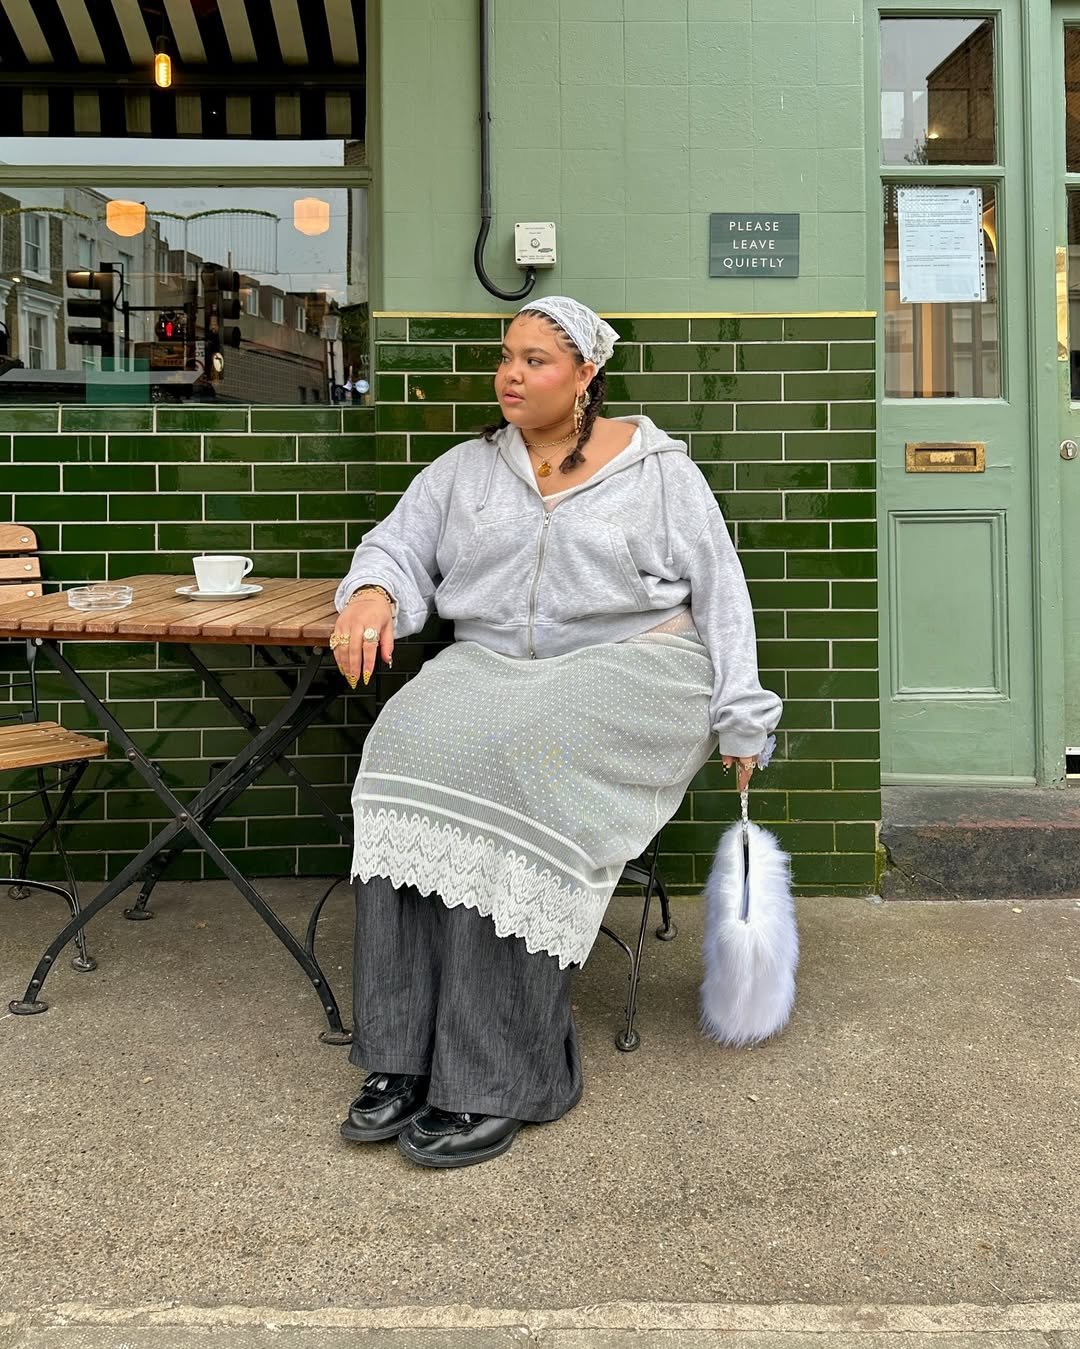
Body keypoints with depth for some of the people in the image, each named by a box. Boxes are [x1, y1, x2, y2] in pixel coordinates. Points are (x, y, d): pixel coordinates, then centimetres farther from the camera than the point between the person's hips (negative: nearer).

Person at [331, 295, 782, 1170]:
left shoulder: (657, 465, 10)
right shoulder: (465, 470, 19)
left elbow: (719, 595, 8)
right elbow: (398, 547, 14)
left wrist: (737, 723, 1)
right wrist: (372, 594, -11)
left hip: (627, 670, -3)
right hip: (489, 667, 4)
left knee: (515, 763, -35)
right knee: (412, 746, -30)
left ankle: (499, 1081, -29)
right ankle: (405, 1055, -26)